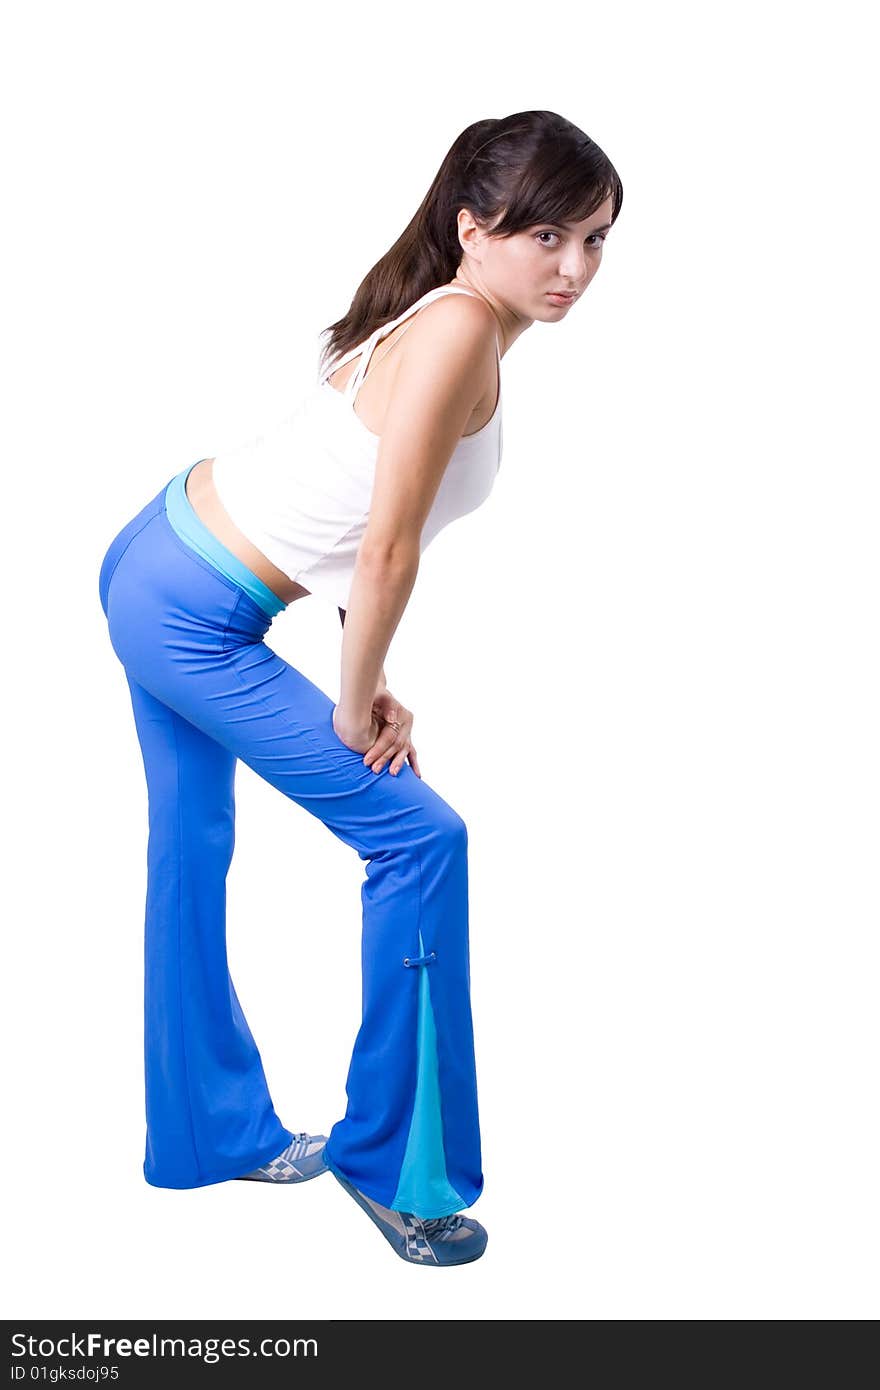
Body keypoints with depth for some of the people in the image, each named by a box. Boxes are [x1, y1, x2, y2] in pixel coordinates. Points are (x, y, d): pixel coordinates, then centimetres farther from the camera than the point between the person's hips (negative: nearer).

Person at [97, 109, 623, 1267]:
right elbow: (386, 552, -23)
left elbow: (366, 536, 9)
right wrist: (357, 707, -10)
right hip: (194, 617, -10)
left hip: (156, 564, 10)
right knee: (418, 840, -3)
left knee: (193, 851, 21)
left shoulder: (430, 320, 6)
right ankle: (389, 1161, 14)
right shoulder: (461, 332, -22)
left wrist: (368, 685, 6)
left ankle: (207, 1134, 42)